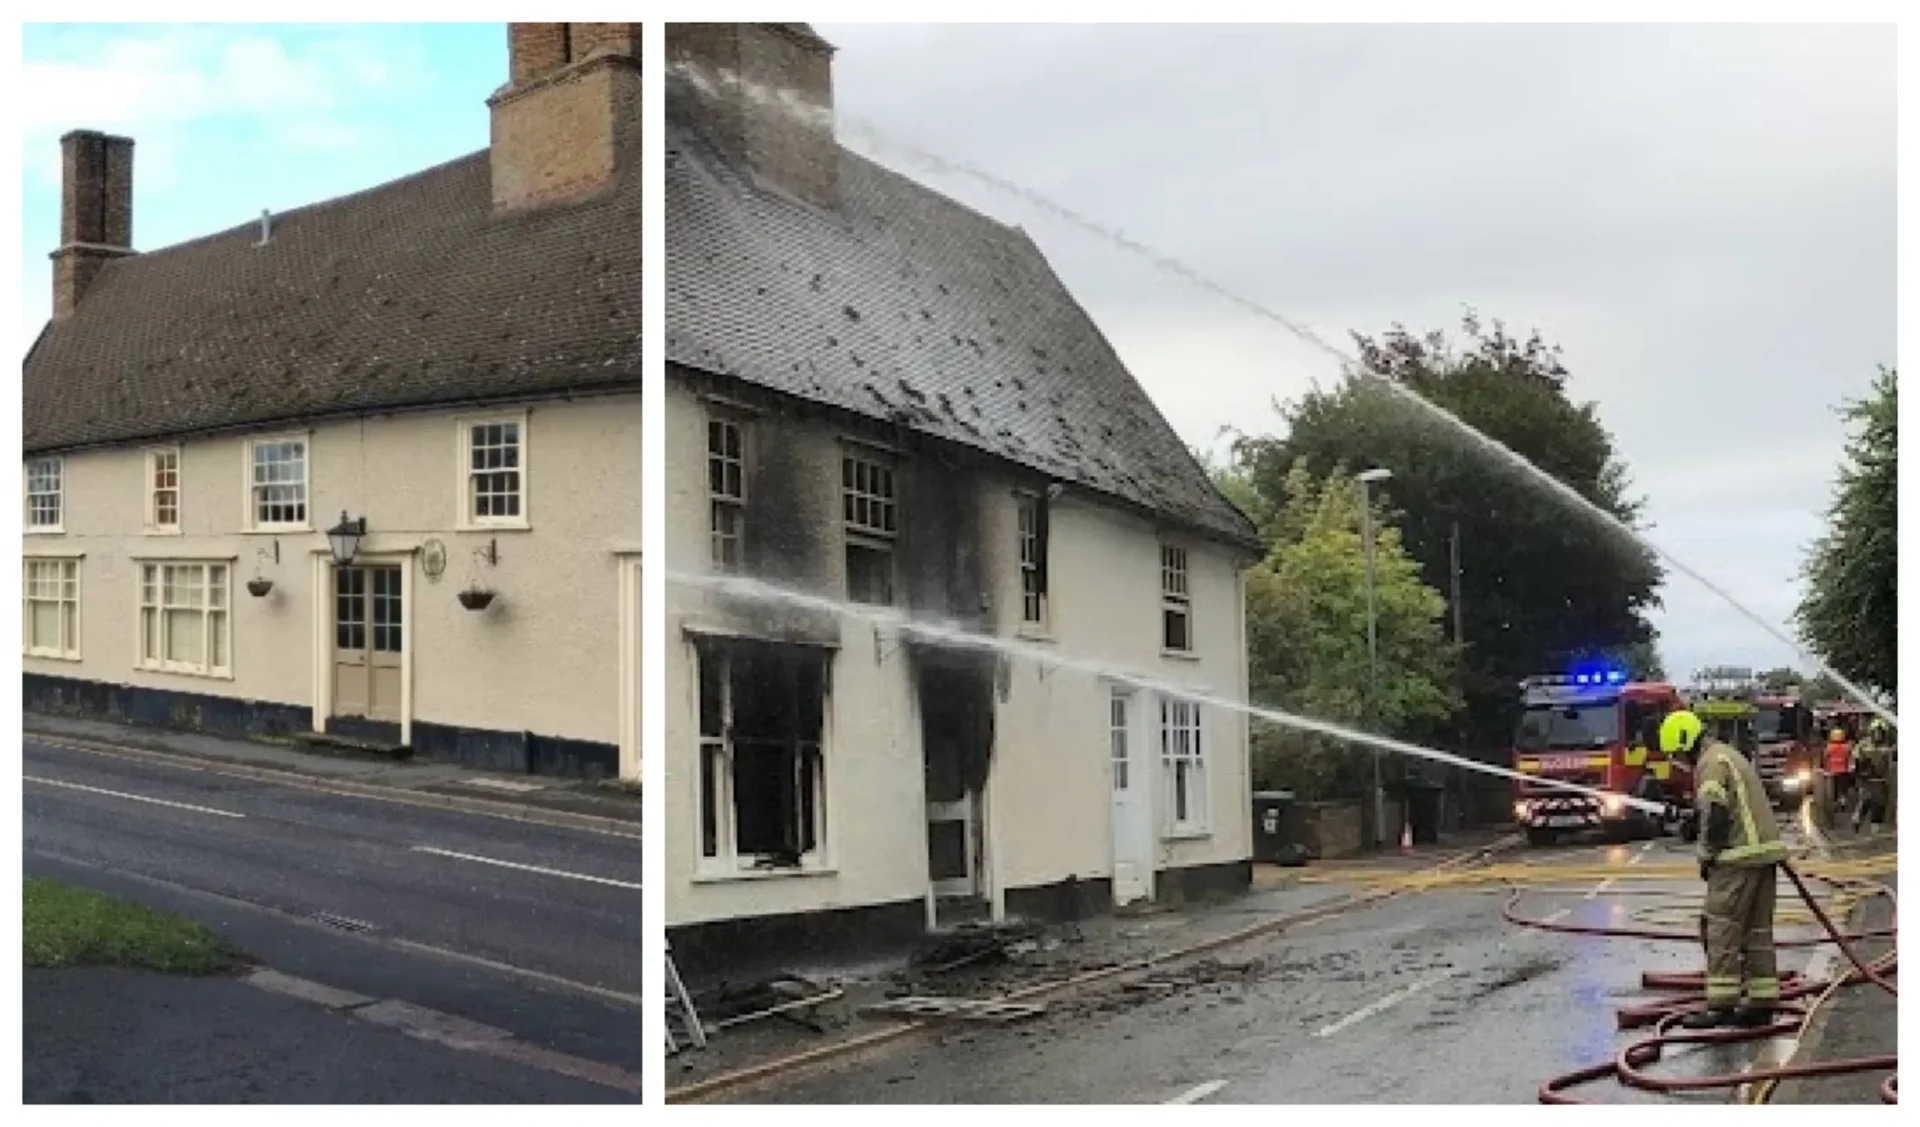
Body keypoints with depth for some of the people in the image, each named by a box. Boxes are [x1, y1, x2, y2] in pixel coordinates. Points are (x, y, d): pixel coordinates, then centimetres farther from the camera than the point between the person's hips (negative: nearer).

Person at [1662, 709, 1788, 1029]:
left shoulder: (1711, 762, -10)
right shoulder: (1730, 756, 22)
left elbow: (1714, 814, -18)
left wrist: (1707, 857, -6)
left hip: (1740, 857, -10)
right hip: (1765, 850, 10)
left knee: (1722, 929, -7)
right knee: (1757, 930, 12)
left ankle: (1720, 1005, -7)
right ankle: (1762, 1003, 15)